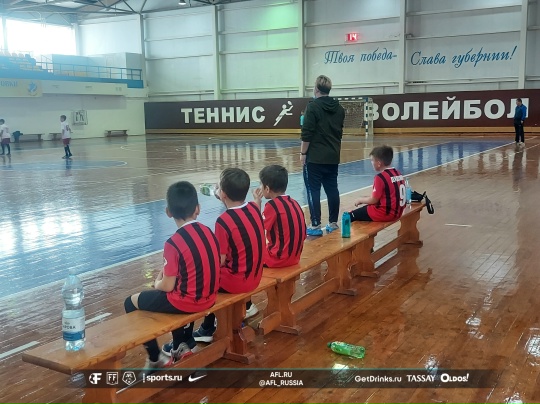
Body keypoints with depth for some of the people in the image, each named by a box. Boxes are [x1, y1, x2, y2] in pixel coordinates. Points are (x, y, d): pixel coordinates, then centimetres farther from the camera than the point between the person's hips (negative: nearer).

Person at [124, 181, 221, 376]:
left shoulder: (173, 243, -20)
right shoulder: (209, 232, 0)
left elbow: (168, 286, -16)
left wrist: (157, 284, 7)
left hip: (187, 302, -7)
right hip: (209, 298, 7)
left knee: (131, 303, 11)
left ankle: (156, 358, 17)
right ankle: (181, 345, 41)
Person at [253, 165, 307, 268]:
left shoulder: (272, 205, -17)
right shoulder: (294, 203, 5)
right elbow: (302, 235, 9)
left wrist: (257, 203, -6)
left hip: (278, 258, -8)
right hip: (294, 256, 8)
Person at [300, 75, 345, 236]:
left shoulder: (313, 106, -11)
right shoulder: (339, 108, 10)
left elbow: (307, 134, -14)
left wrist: (303, 153, -6)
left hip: (315, 157, -6)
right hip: (333, 156, 6)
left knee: (313, 190, -2)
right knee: (332, 189, 12)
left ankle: (316, 226, -2)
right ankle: (333, 223, 17)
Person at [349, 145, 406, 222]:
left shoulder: (380, 177, -18)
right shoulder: (399, 174, 7)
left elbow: (373, 200, -13)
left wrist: (361, 200, 6)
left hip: (384, 214, -9)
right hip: (397, 212, 9)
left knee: (349, 216, -1)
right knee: (365, 208, 28)